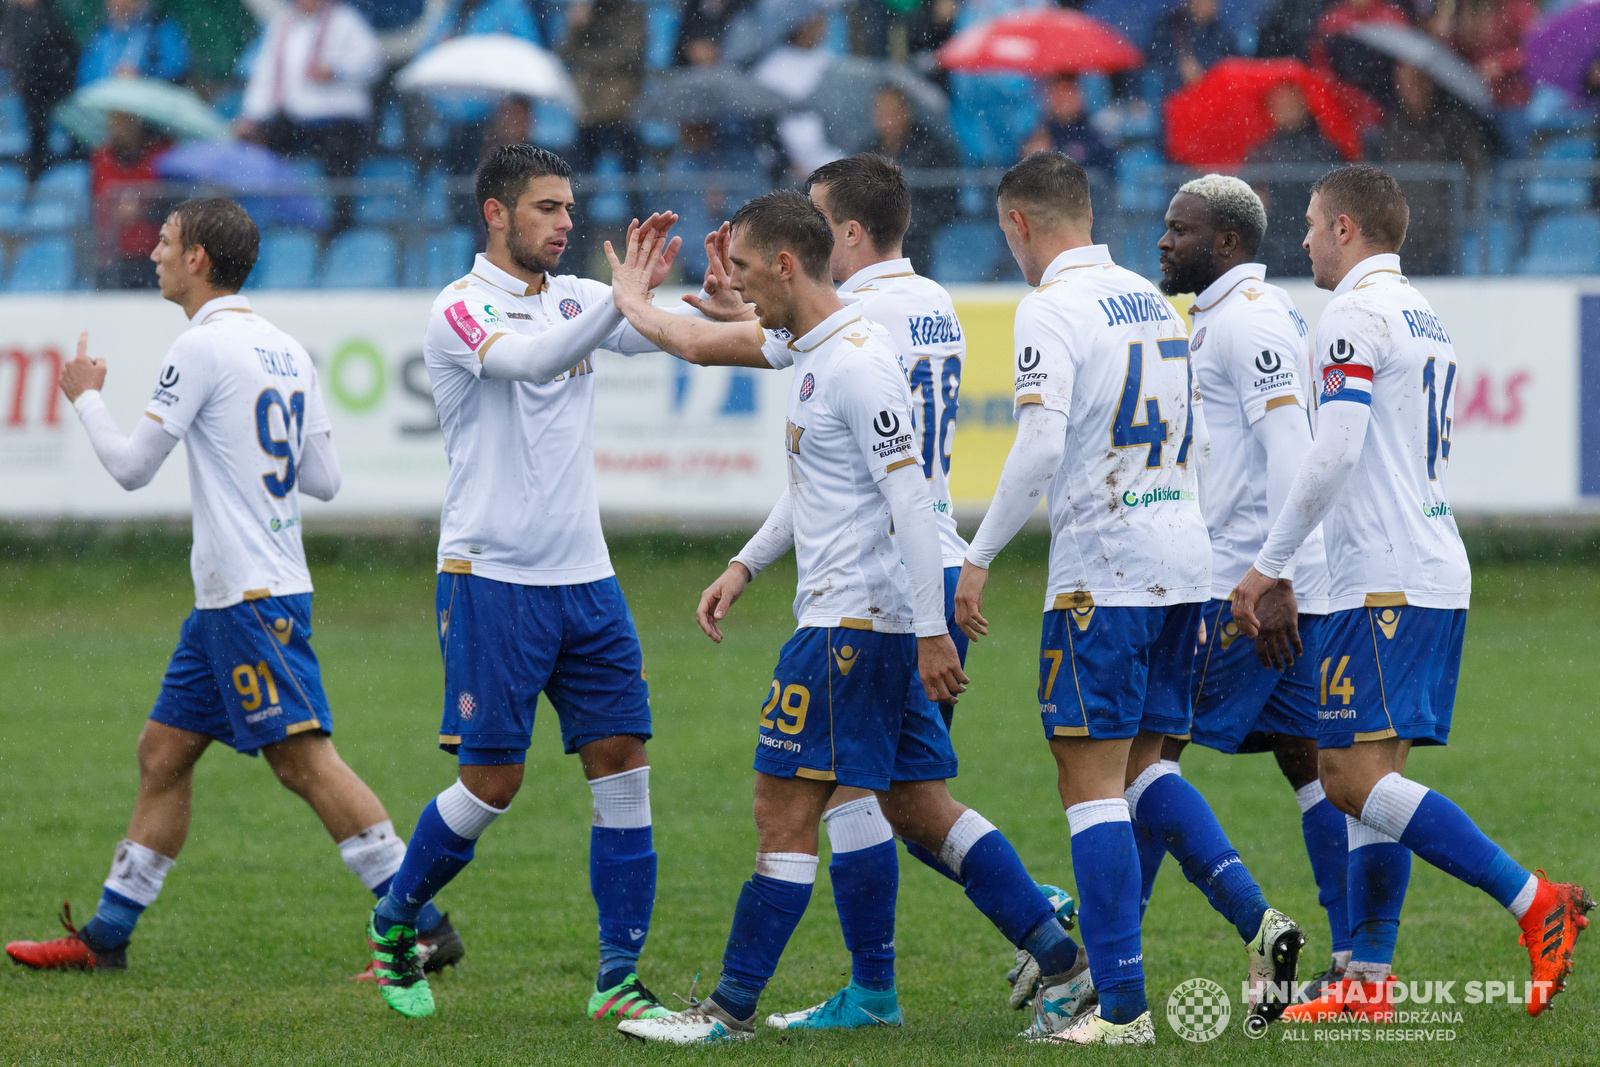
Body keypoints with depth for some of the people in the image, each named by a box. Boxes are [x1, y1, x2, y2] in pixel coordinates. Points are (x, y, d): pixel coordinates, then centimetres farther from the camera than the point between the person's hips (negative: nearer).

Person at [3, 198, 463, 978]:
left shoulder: (203, 347, -12)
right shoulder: (286, 351, 13)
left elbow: (131, 466, -9)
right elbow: (325, 479, 15)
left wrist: (86, 398, 8)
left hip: (252, 598, -10)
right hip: (230, 595, 10)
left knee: (304, 758, -12)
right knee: (163, 752, 13)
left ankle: (422, 926, -16)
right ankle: (106, 937, 19)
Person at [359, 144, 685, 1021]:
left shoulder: (573, 298, 11)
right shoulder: (460, 310, -8)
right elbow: (532, 359, -27)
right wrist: (624, 293, -36)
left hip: (584, 579, 6)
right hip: (492, 579, -6)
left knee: (623, 770, -2)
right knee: (491, 783, -4)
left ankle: (619, 980, 2)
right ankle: (394, 924, 20)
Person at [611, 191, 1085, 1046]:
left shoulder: (857, 361, -17)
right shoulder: (813, 356, 15)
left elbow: (909, 499, -21)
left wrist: (932, 631, -22)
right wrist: (745, 566, 24)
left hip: (853, 620, -10)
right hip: (858, 617, 10)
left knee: (785, 807, -6)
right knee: (917, 807, 12)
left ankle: (731, 1010, -1)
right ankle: (1061, 957, 13)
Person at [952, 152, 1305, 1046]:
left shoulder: (1051, 310, -10)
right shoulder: (1152, 300, 15)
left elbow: (1039, 451, -20)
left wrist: (980, 559, -12)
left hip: (1103, 571, -8)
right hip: (1183, 563, 8)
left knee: (1093, 783, -4)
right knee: (1143, 767, 17)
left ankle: (1121, 1007, -7)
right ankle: (1257, 920, 0)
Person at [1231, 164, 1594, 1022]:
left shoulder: (1355, 315, -10)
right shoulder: (1424, 318, 20)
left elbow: (1335, 455, -19)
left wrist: (1268, 564, -13)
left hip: (1385, 583, -10)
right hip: (1439, 574, 10)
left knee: (1354, 778, -13)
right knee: (1368, 775, 10)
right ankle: (1368, 981, 7)